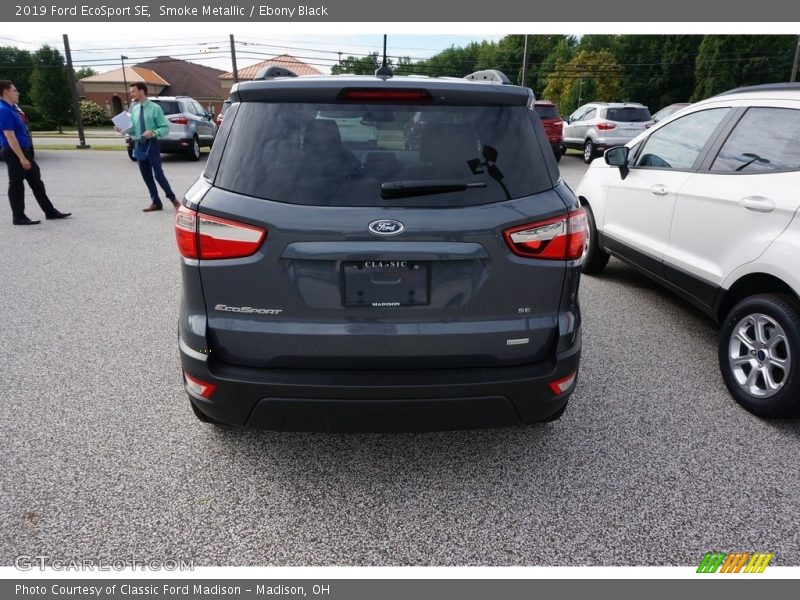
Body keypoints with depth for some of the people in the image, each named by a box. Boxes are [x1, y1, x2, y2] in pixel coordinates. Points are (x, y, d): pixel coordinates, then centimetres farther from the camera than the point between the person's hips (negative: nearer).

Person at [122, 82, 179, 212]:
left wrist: (153, 133, -25)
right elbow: (133, 128, 14)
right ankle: (156, 203, 20)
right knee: (146, 176, 10)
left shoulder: (155, 108, -9)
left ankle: (173, 199, 11)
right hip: (139, 145, 6)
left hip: (152, 145, -6)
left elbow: (166, 128, -10)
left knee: (158, 174, -6)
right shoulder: (134, 109, 8)